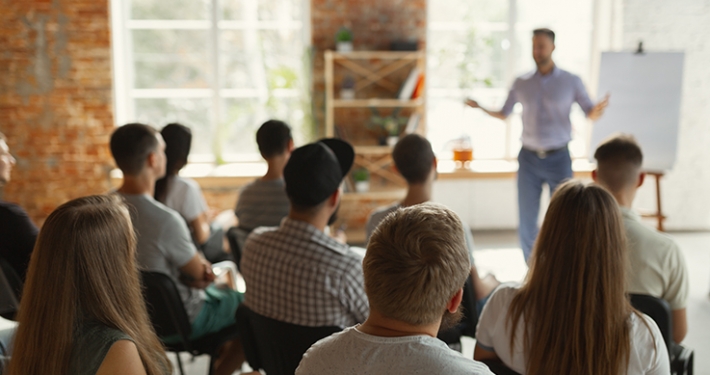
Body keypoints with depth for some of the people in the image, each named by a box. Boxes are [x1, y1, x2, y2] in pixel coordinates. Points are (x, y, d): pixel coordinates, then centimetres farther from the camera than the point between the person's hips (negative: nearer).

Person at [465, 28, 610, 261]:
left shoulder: (571, 82, -1)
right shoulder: (521, 83, 4)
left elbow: (590, 114, 0)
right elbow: (503, 114, 12)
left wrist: (598, 110, -24)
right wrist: (480, 107, -5)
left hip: (559, 158, -1)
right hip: (528, 158, 2)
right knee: (526, 218, 5)